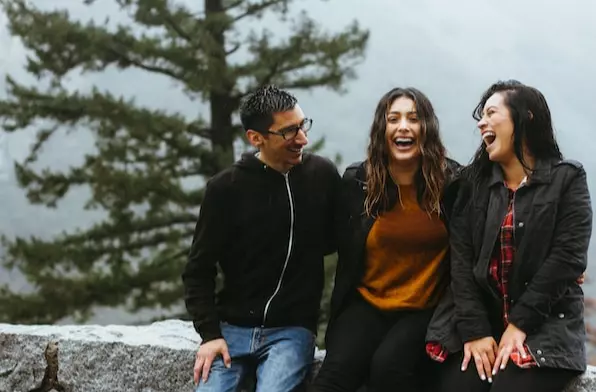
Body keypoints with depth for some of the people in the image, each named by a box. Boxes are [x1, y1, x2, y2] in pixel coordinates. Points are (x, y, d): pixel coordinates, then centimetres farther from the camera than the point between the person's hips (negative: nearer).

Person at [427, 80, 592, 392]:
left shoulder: (567, 179, 2)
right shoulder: (473, 181, 11)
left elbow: (567, 258, -8)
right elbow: (461, 258, 0)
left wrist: (520, 325, -15)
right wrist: (474, 329, -14)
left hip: (546, 327, -3)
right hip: (484, 320, 3)